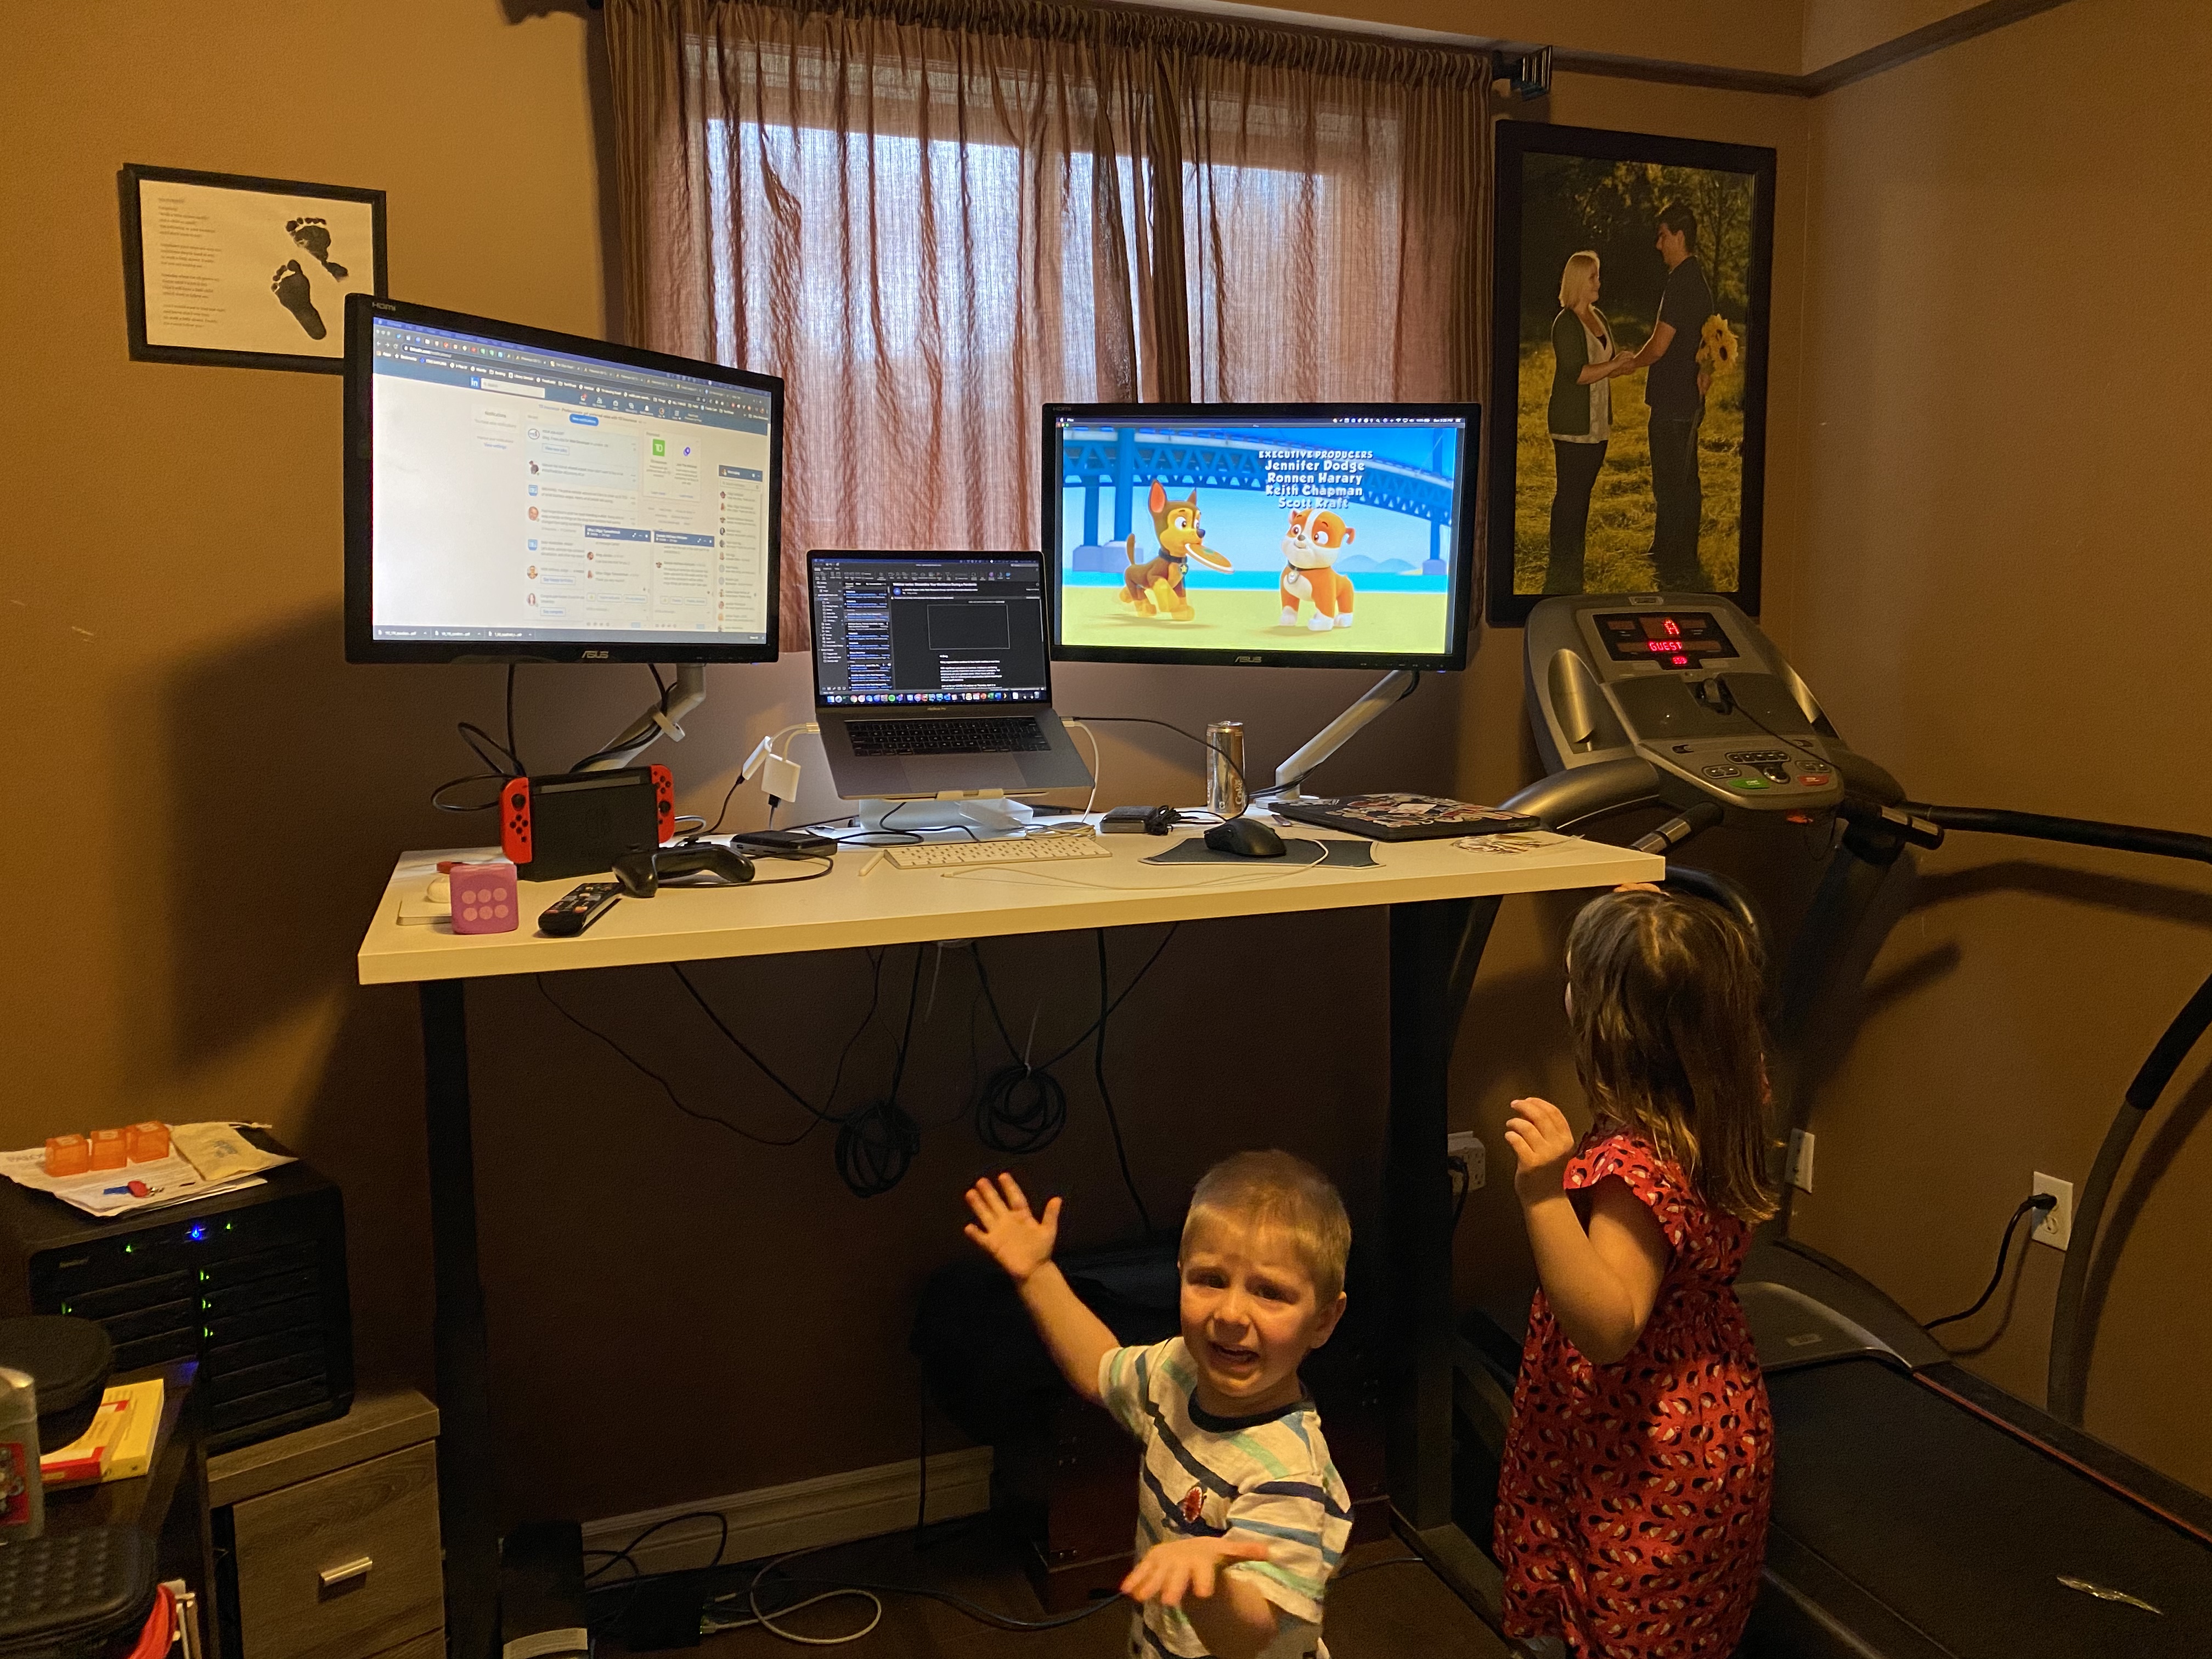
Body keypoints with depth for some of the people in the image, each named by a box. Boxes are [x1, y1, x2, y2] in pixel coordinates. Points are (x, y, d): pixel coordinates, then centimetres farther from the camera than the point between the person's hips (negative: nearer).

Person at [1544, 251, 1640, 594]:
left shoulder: (1599, 318, 15)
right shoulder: (1566, 323, -12)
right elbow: (1576, 373, -19)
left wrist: (1624, 365, 2)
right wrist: (1615, 365, -15)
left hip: (1597, 422, 9)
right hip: (1572, 424, -8)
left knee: (1583, 492, 11)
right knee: (1569, 494, -6)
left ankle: (1574, 563, 18)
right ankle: (1560, 575, -2)